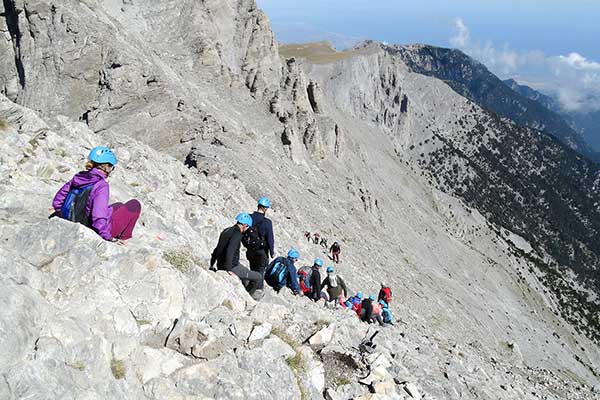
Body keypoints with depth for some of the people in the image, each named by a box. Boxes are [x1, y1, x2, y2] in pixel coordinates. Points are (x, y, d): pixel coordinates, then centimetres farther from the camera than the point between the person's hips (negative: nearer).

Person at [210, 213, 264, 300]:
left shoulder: (226, 231, 12)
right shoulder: (237, 234, -17)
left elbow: (217, 249, 21)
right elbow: (230, 251, -30)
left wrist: (212, 265, 30)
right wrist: (228, 269, -28)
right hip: (232, 267, -10)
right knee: (258, 277, -2)